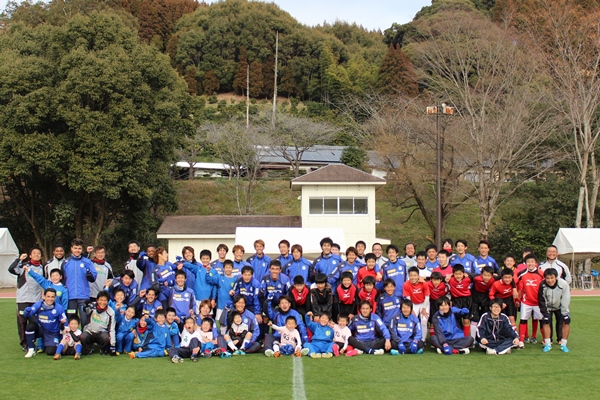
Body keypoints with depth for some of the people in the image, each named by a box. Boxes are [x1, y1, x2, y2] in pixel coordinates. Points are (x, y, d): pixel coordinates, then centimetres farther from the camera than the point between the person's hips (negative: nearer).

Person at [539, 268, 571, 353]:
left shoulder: (563, 284, -29)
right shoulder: (542, 286, -27)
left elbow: (565, 301, -20)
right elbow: (541, 301, -13)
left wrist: (564, 314, -20)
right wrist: (545, 312, -16)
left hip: (560, 307, 0)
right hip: (547, 307, 0)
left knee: (566, 321, -14)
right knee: (545, 321, -16)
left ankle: (563, 345, -3)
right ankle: (548, 344, -3)